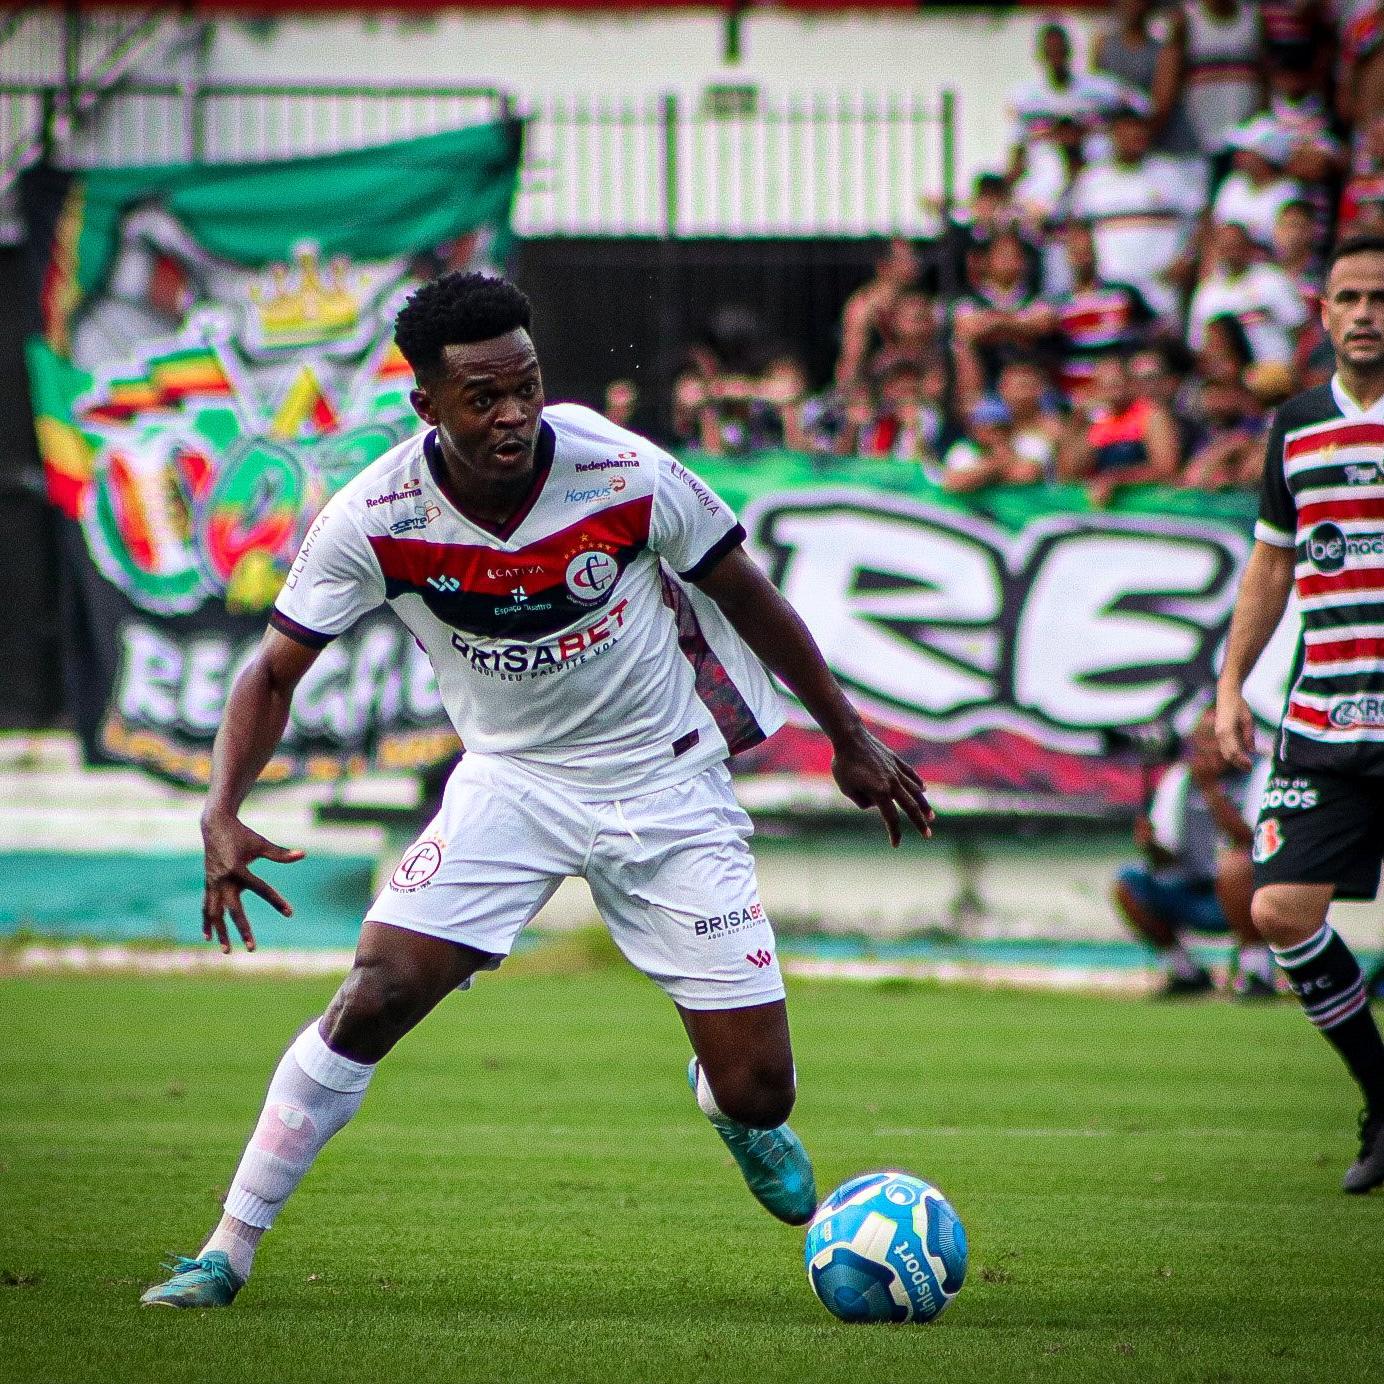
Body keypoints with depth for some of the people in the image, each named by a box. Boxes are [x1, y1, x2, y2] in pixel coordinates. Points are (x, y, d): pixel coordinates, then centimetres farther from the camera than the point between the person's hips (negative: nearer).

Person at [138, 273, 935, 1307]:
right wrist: (224, 813, -25)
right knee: (378, 993, -20)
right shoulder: (374, 520, -19)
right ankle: (229, 1249, -6)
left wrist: (849, 736, 6)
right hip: (511, 779, 1)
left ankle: (735, 1111, 36)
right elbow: (276, 672, -8)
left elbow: (747, 596, -3)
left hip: (667, 784, 0)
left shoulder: (627, 475, -21)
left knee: (757, 1091, -5)